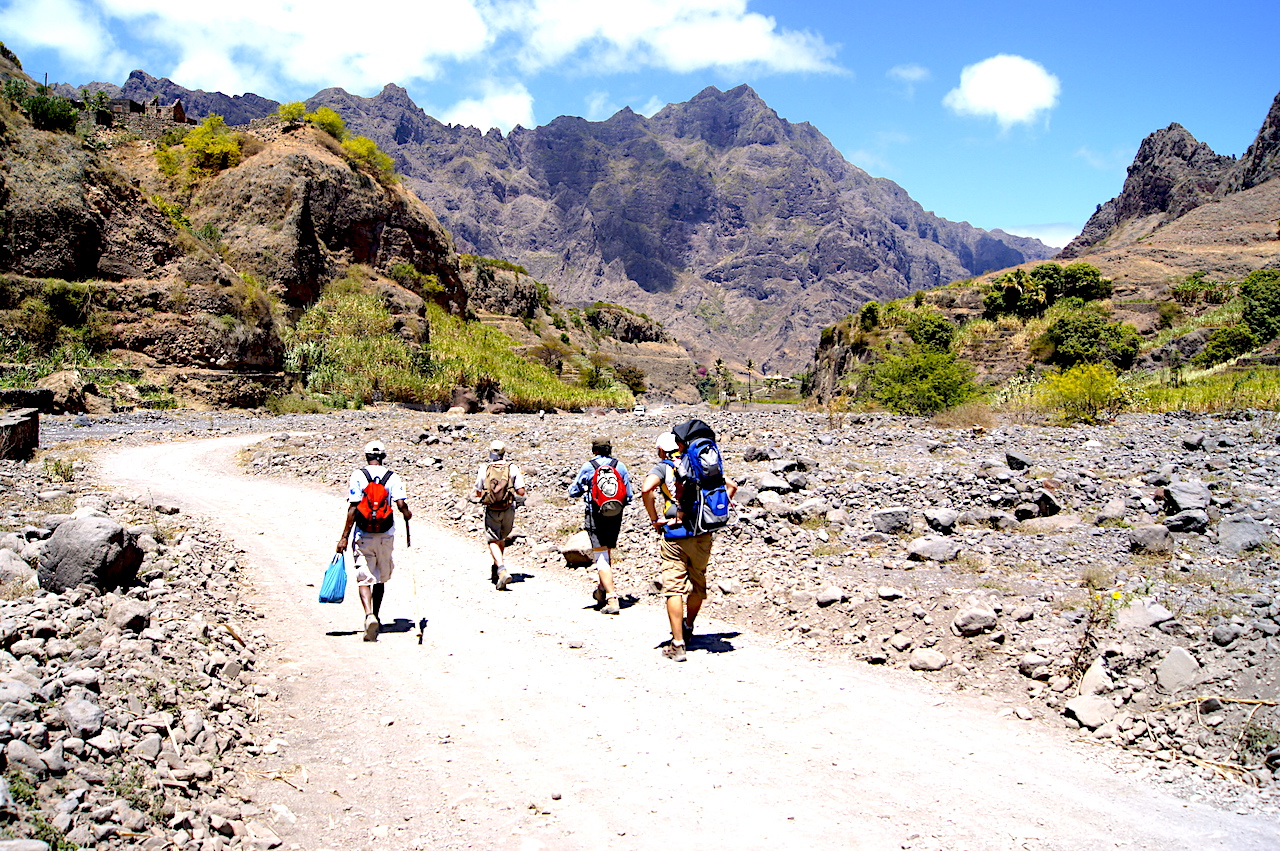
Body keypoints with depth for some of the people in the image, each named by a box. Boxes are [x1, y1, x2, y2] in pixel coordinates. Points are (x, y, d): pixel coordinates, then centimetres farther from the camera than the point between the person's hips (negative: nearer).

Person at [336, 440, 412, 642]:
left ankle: (369, 616, -25)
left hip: (364, 536, -2)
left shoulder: (358, 475, -5)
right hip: (386, 536, 2)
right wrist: (407, 515, 13)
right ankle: (376, 618, 27)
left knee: (364, 579, -3)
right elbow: (401, 504, -11)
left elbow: (352, 508, -10)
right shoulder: (392, 477, 0)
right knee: (381, 579, 17)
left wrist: (345, 536, -7)